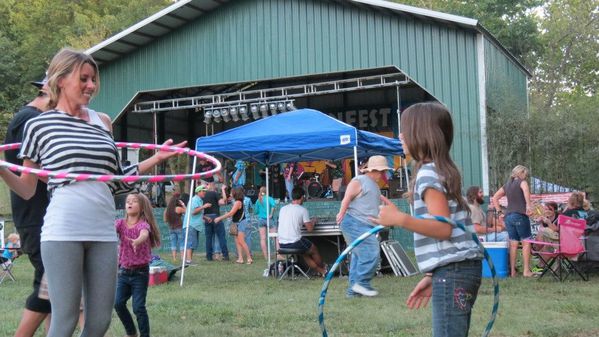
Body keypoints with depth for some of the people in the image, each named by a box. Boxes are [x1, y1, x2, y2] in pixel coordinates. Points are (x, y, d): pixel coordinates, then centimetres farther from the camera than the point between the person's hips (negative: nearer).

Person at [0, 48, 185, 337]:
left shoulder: (102, 122, 15)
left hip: (103, 231, 5)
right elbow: (27, 190, 6)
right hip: (62, 231, -4)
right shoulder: (39, 125, 4)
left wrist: (157, 158, 15)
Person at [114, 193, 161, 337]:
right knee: (118, 303, 2)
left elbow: (144, 234, -36)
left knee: (138, 307, -7)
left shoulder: (143, 224, -13)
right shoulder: (121, 223, 0)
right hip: (124, 271, 5)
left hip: (140, 272, -4)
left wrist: (138, 241, -59)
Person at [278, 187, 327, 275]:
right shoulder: (303, 210, -7)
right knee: (314, 249, 23)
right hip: (295, 243, -6)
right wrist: (313, 221, 16)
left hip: (282, 244, 6)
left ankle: (321, 271, 33)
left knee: (305, 253, 29)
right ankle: (323, 268, 44)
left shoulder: (283, 209, 8)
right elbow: (310, 229, -6)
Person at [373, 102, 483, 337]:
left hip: (452, 271, -10)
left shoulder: (428, 173, -11)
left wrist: (400, 219, -30)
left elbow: (444, 228, -19)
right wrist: (431, 276, 19)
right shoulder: (441, 170, 19)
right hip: (460, 268, 10)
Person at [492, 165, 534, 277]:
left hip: (508, 216, 6)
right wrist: (528, 204, -28)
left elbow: (495, 198, 20)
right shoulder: (522, 182, 0)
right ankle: (526, 270, -5)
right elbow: (526, 189, -23)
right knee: (526, 242, -1)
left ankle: (512, 271, 7)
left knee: (513, 244, 7)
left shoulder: (507, 185, 18)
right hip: (520, 215, -6)